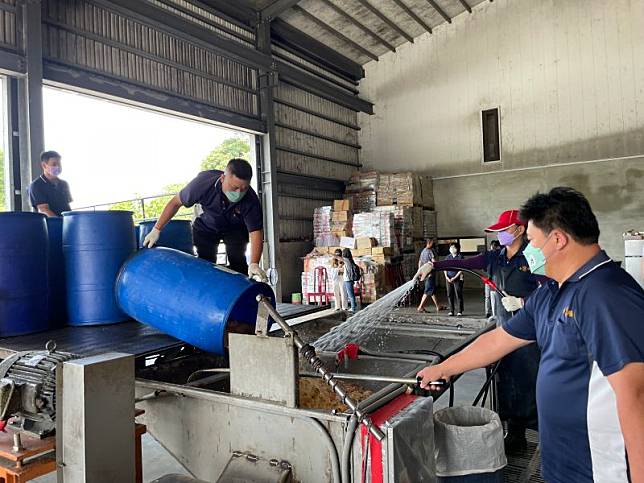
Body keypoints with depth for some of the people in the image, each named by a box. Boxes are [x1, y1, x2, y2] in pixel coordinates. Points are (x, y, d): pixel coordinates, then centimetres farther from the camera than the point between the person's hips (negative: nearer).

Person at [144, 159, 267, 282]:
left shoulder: (251, 200, -36)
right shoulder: (204, 182, -35)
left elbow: (255, 232, -38)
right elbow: (176, 202, -20)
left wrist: (254, 264, -53)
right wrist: (156, 230, -17)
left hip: (236, 228, -1)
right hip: (207, 226, 1)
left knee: (237, 261, -16)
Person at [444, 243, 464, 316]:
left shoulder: (460, 257, -1)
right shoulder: (447, 257, 13)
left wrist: (455, 277, -11)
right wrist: (446, 276, -2)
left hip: (457, 279, -4)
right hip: (448, 279, 4)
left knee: (458, 295, -3)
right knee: (450, 295, 4)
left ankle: (460, 311, 5)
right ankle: (451, 311, 12)